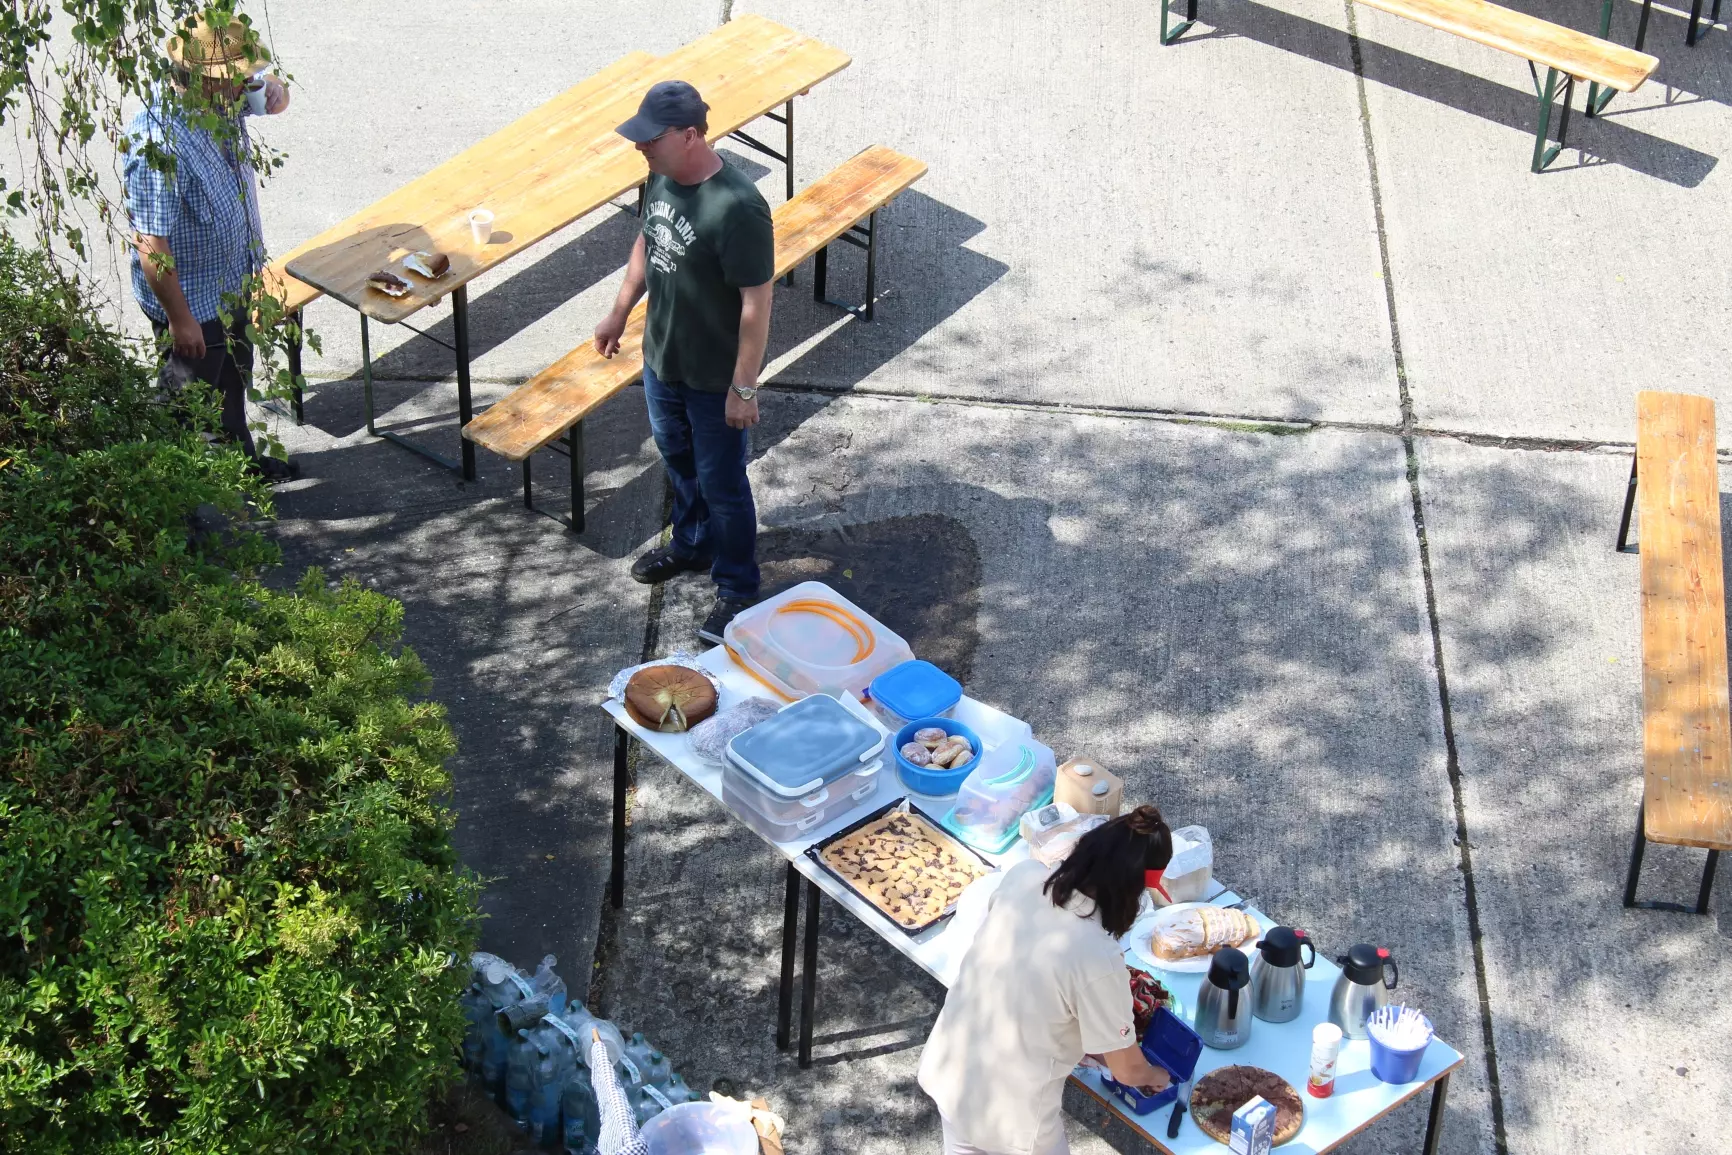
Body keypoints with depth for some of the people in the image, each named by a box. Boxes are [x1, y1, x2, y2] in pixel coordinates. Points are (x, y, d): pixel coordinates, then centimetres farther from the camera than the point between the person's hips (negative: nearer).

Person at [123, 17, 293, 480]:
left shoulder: (222, 102, -11)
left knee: (233, 377, 28)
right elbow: (151, 245, -32)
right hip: (191, 298, -9)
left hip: (232, 282, 9)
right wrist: (179, 319, -24)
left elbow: (268, 95, 12)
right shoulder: (158, 145, -36)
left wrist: (274, 93, -14)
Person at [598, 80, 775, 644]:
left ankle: (736, 590, 28)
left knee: (721, 483, 9)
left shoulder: (737, 208, -32)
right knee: (677, 458, 28)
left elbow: (757, 304, -27)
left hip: (715, 377, -8)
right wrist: (619, 312, 18)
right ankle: (692, 544, 52)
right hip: (662, 358, 8)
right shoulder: (662, 178, -7)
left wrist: (744, 388, -22)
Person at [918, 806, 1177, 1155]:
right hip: (1010, 1114, -5)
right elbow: (1127, 1070, -12)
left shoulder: (1023, 876, -13)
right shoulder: (1098, 959, -29)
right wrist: (1154, 1076, 11)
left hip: (946, 1071, 5)